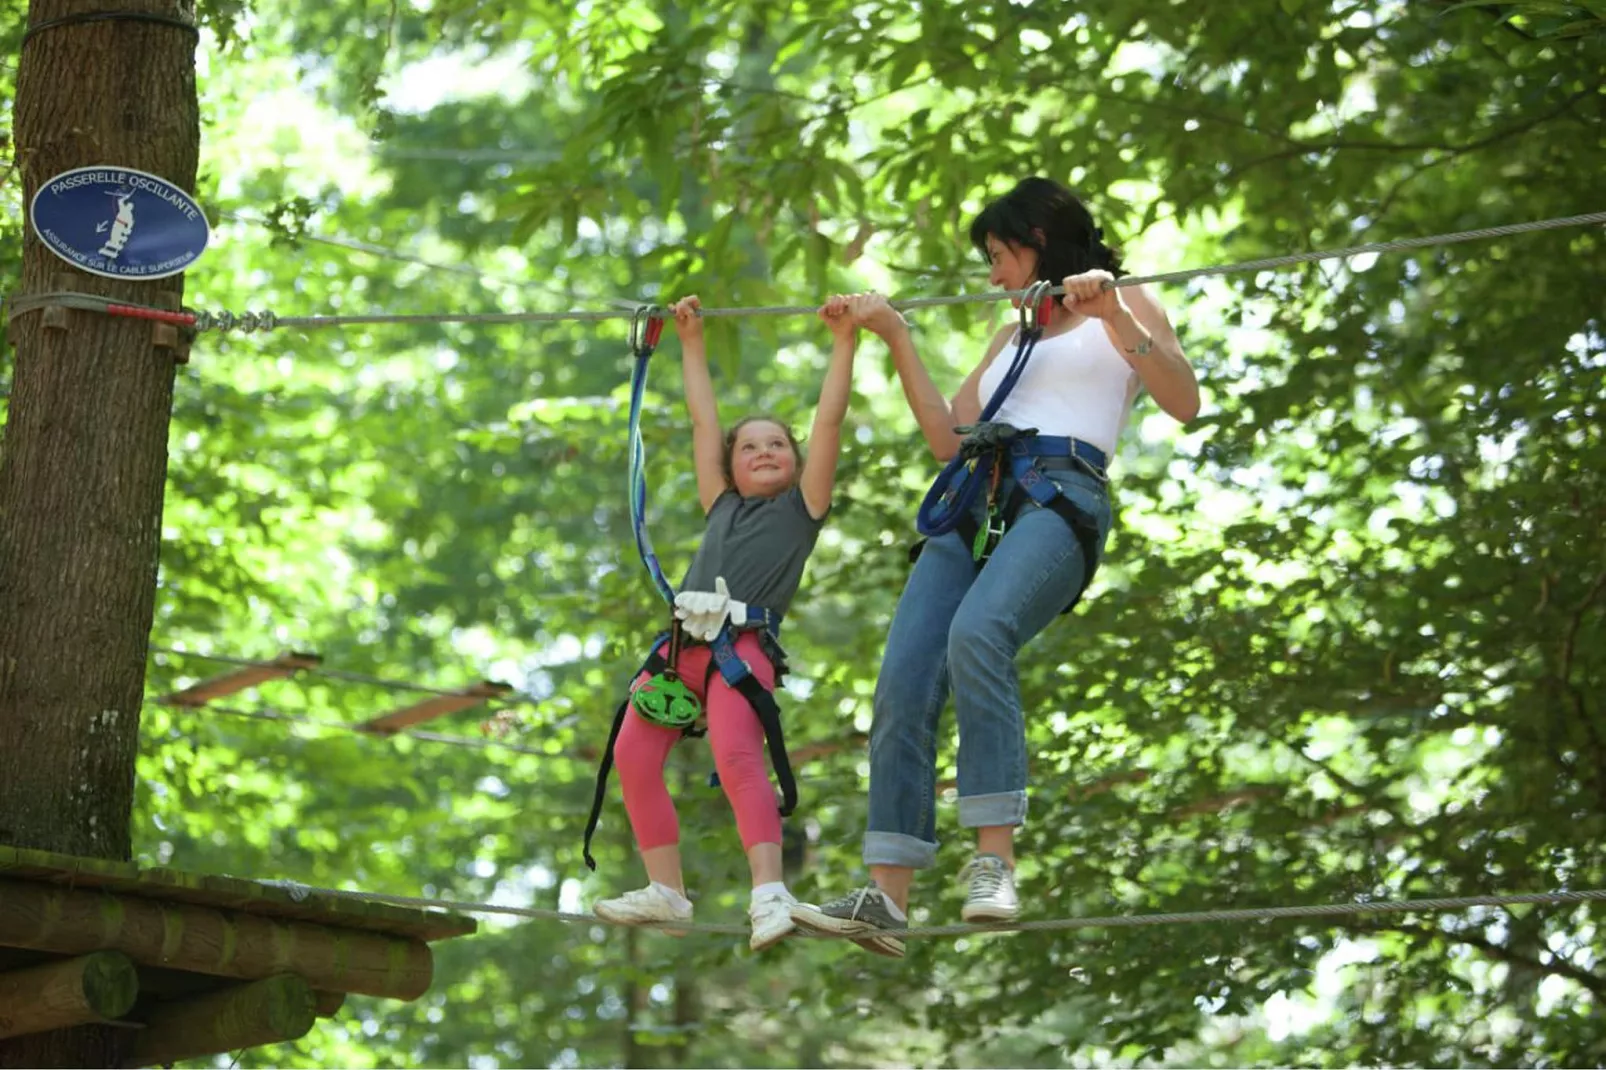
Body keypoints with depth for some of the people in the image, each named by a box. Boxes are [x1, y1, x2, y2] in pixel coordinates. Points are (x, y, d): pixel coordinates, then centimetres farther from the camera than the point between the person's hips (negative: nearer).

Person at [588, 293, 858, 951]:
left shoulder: (801, 508, 15)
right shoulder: (723, 507, 27)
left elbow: (829, 421, 10)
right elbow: (703, 420, 33)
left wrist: (843, 342, 8)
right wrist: (691, 343, 37)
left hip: (744, 645, -6)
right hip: (683, 643, 6)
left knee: (737, 758, -24)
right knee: (632, 756, -5)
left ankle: (770, 891, -34)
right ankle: (666, 891, 3)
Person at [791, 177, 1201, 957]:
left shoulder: (1124, 308, 16)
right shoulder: (1013, 336, 35)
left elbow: (1183, 404, 0)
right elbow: (947, 438, 28)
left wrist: (1114, 316, -11)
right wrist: (896, 339, 25)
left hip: (1059, 498, -7)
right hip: (973, 507, 7)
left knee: (977, 635, -35)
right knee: (902, 683, -14)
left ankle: (994, 859, -37)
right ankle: (886, 895, -19)